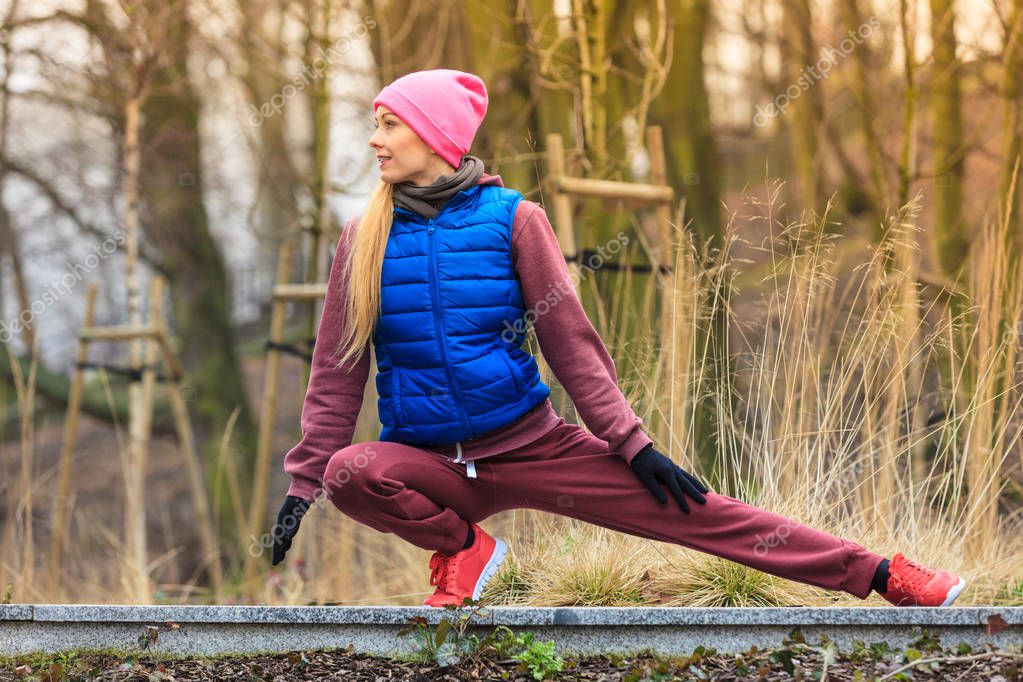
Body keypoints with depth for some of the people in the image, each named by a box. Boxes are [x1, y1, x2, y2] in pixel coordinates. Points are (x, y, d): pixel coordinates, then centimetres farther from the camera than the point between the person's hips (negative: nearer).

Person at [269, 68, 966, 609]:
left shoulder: (511, 218, -4)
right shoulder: (365, 238, 0)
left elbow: (570, 337, -1)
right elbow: (337, 370, 3)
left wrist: (631, 442, -5)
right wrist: (304, 484, -1)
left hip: (531, 445, -1)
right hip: (427, 463, 1)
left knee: (695, 511, -9)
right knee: (350, 473, -32)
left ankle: (881, 576, -5)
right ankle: (461, 547, -5)